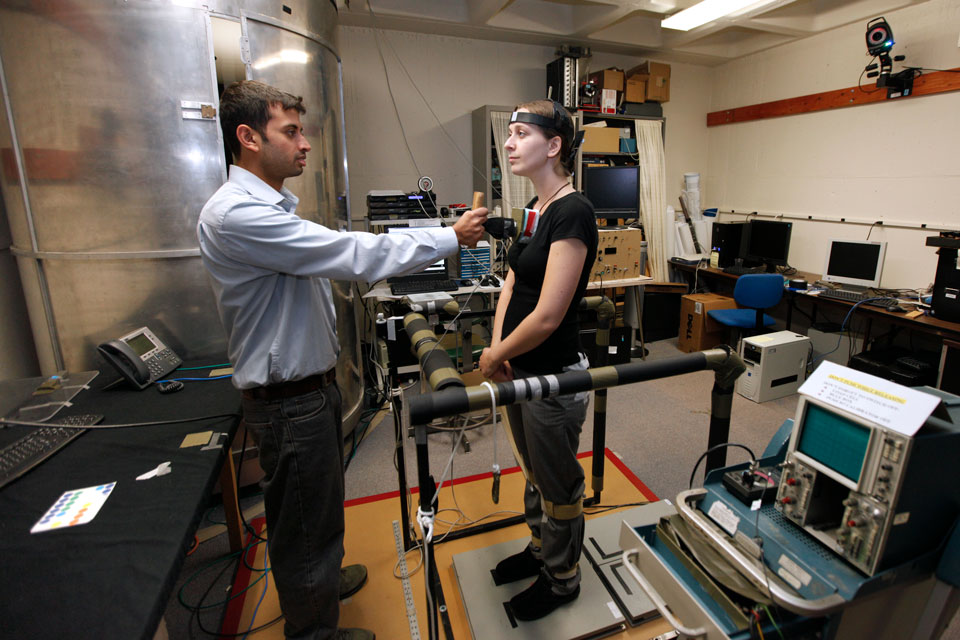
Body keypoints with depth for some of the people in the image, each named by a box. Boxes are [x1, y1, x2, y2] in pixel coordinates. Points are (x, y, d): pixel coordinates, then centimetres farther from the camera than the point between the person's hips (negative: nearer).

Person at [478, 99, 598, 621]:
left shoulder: (572, 213, -21)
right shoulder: (535, 209, 8)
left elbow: (547, 316, -25)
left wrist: (495, 356, -10)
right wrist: (497, 349, -5)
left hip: (553, 376, -8)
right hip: (519, 370, 9)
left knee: (558, 486, 14)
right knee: (534, 473, 26)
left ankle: (561, 579, 40)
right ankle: (539, 549, 51)